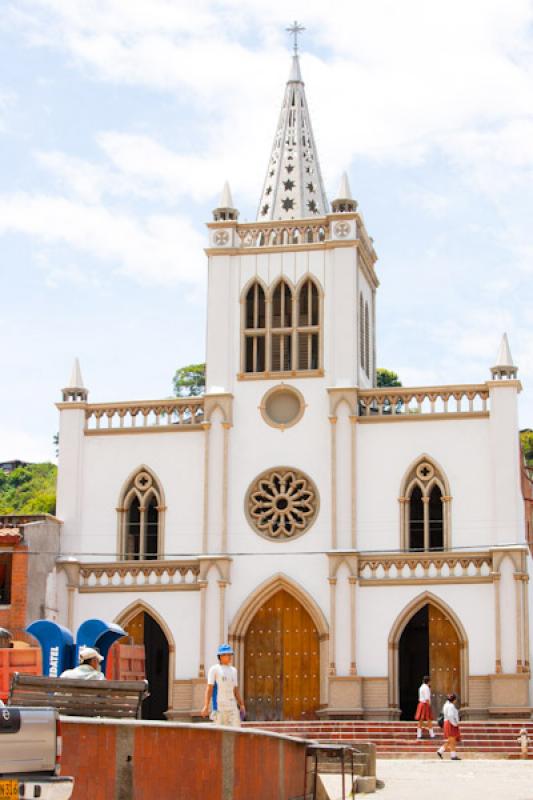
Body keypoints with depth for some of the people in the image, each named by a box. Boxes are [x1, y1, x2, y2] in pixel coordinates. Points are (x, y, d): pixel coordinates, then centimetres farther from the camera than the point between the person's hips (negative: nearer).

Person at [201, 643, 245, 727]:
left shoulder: (233, 670, 16)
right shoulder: (214, 669, -2)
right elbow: (209, 688, -9)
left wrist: (241, 705, 14)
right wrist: (206, 706, -17)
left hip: (232, 706, 5)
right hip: (219, 706, -5)